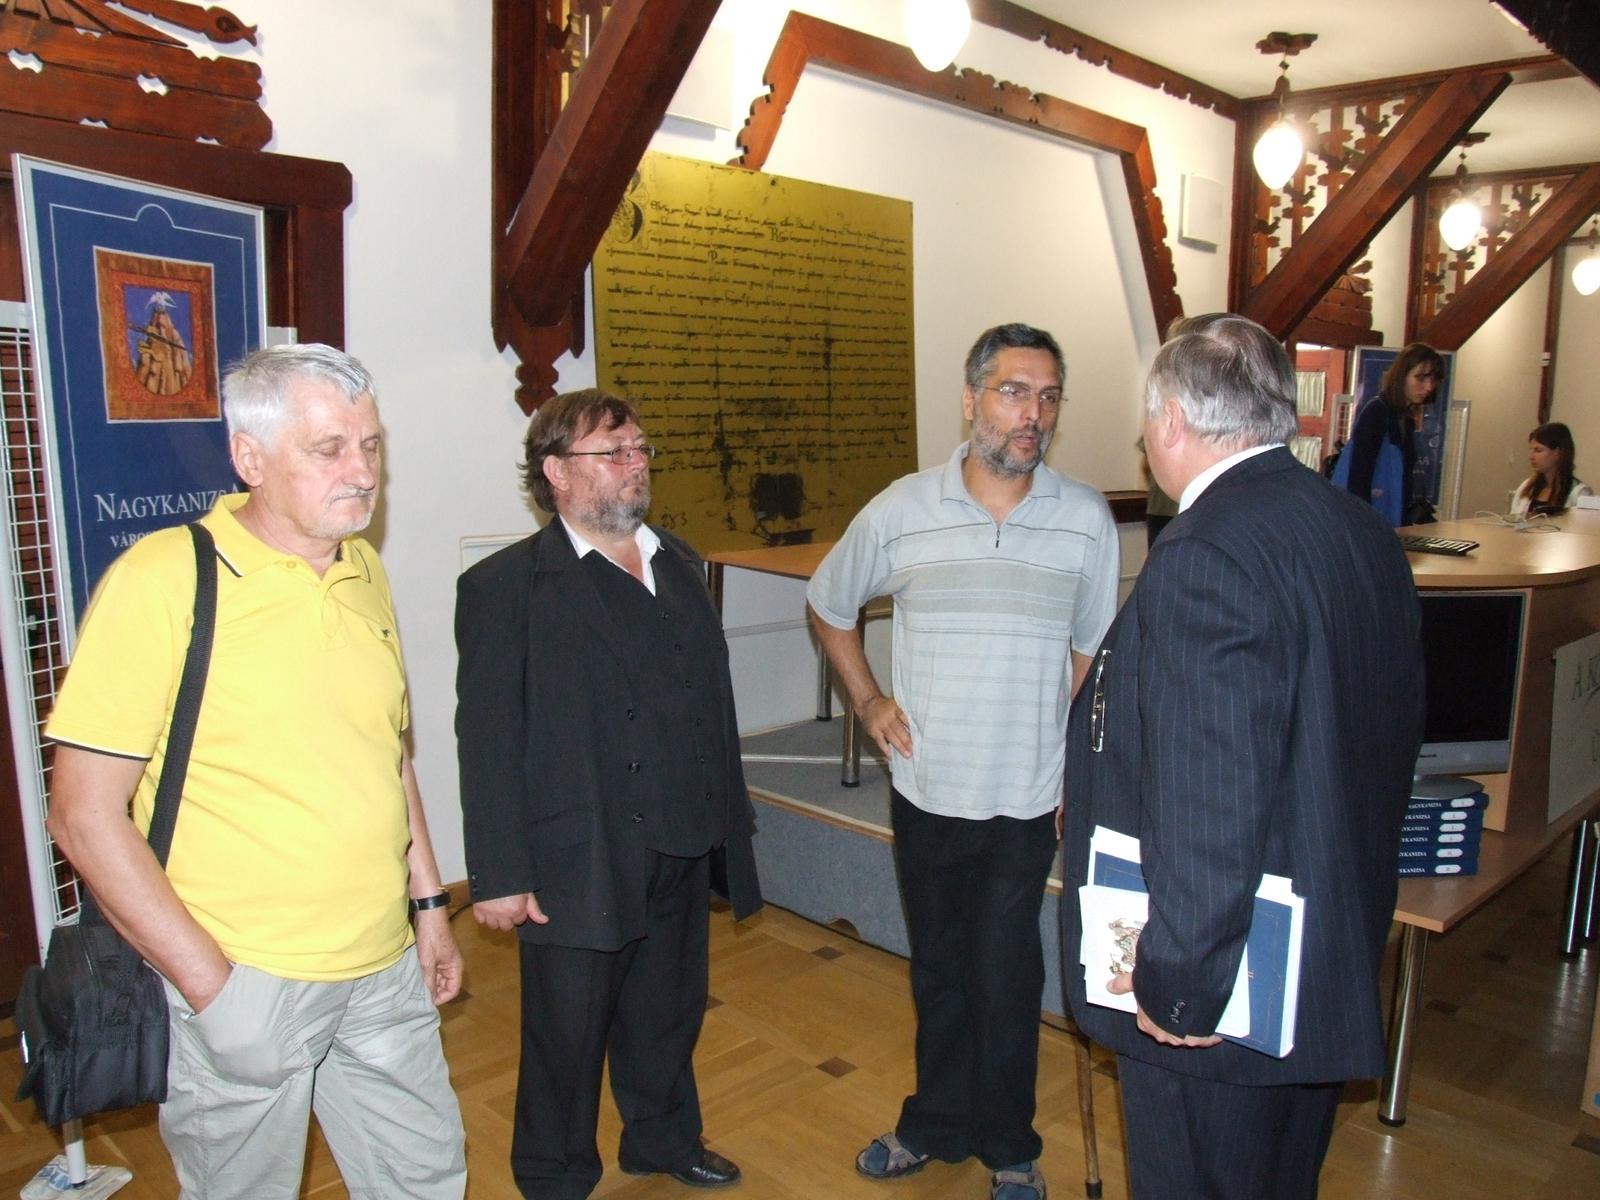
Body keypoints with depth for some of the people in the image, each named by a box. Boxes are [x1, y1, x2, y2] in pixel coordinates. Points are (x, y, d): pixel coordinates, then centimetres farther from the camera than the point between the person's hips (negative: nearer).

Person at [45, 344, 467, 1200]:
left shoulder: (366, 575, 6)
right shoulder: (163, 579, -13)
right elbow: (84, 816, -13)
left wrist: (429, 904, 13)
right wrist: (210, 985, -15)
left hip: (383, 970, 6)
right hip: (241, 981, -5)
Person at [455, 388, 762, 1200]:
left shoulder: (678, 564, 8)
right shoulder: (505, 586, -11)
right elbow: (488, 743, -14)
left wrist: (728, 821, 13)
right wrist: (500, 877, -15)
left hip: (681, 856, 6)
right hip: (577, 867, -6)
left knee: (669, 1015, 24)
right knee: (566, 1038, 14)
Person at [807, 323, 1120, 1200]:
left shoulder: (1087, 520, -5)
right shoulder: (900, 511, -5)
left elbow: (1093, 655, 3)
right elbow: (828, 604, 10)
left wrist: (1084, 771, -2)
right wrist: (867, 701, 2)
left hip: (1027, 797, -1)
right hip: (925, 789, 1)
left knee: (1006, 980, 9)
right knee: (937, 970, 18)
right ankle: (936, 1125, 39)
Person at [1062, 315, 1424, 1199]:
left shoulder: (1204, 559, -26)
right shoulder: (1366, 536, 2)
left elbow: (1211, 803, -29)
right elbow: (1394, 736, 11)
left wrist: (1177, 983, -18)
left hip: (1214, 992, -9)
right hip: (1333, 966, 9)